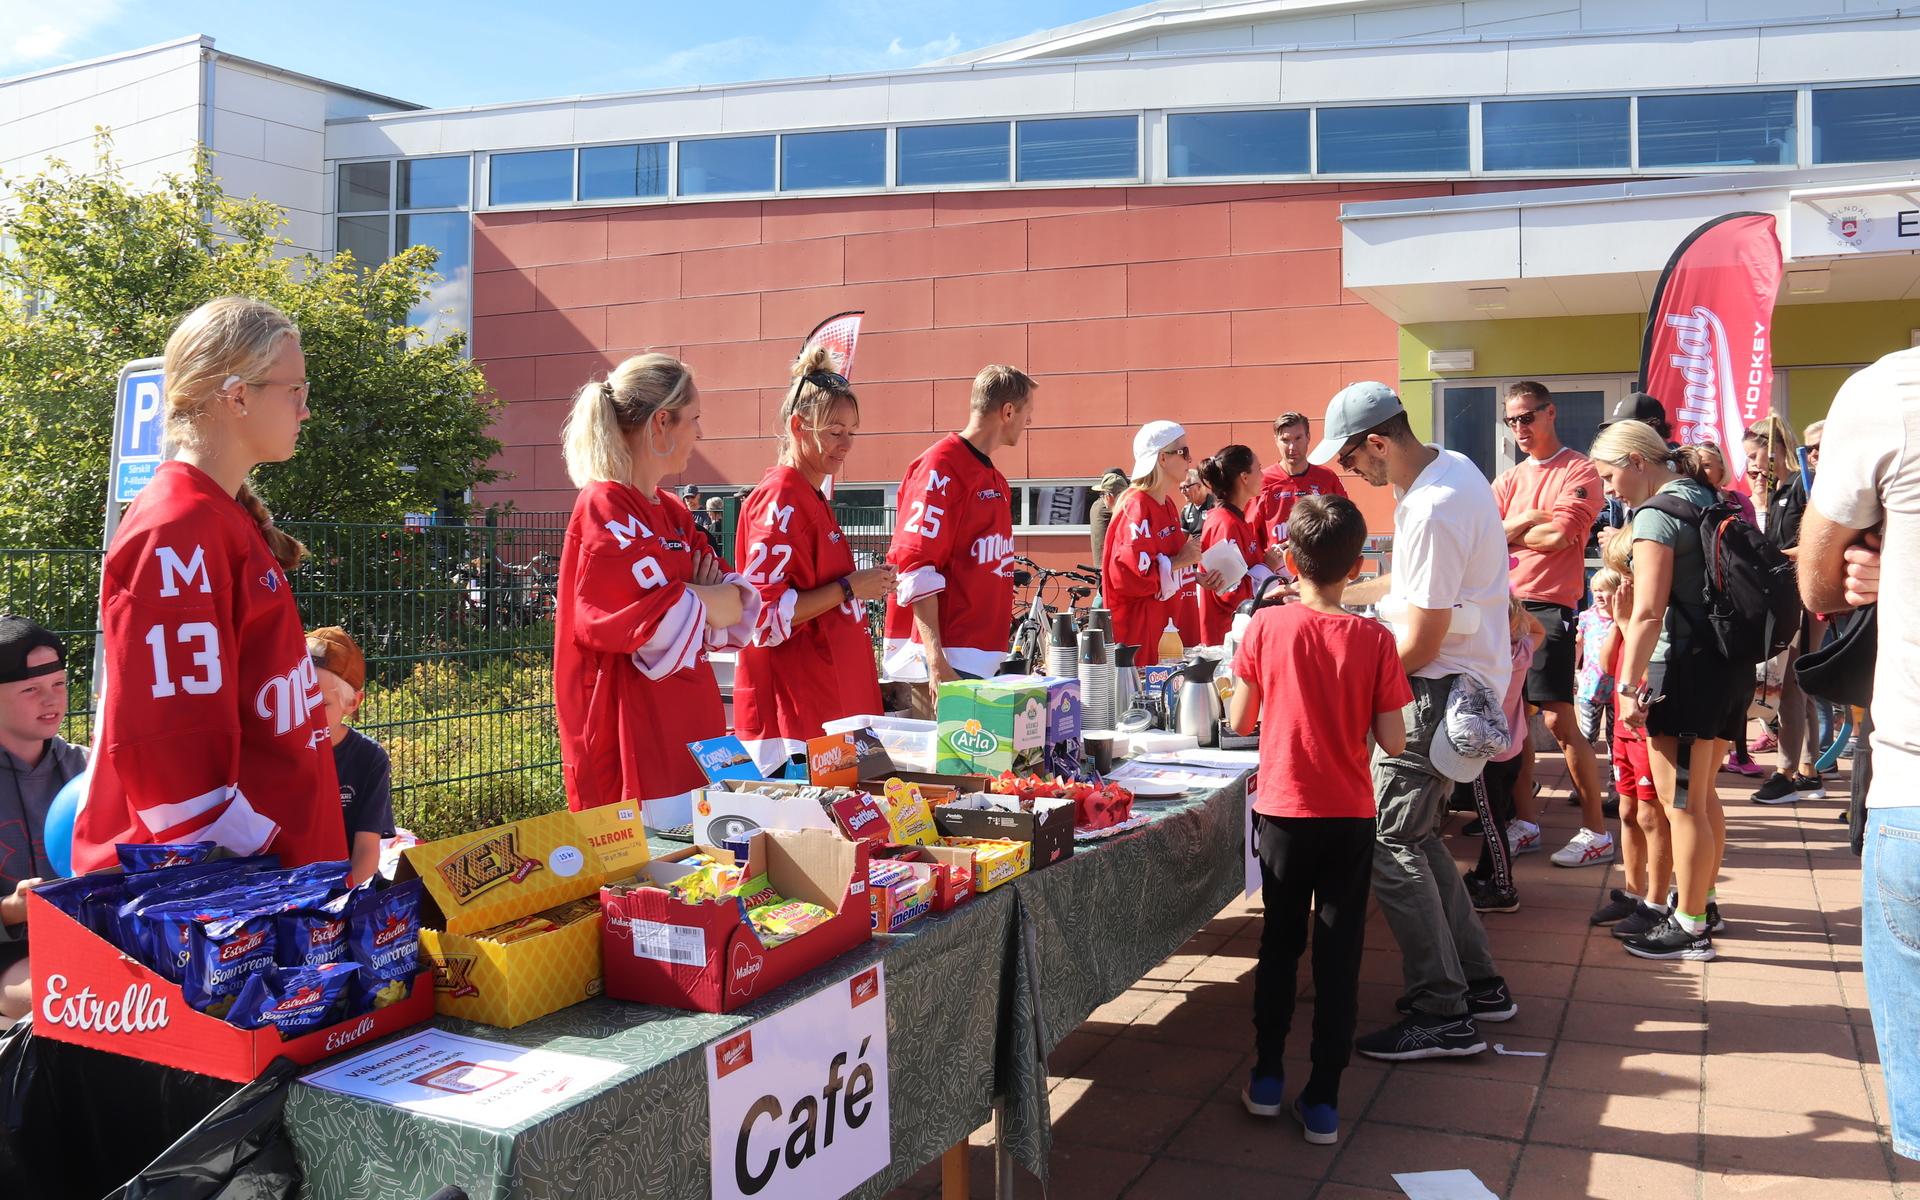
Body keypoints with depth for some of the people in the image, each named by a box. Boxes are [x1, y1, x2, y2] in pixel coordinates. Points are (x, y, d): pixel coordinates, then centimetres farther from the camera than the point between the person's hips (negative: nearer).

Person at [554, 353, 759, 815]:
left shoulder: (672, 512, 15)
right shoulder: (606, 509, -13)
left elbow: (741, 603, 9)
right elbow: (663, 621, -22)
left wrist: (685, 598, -10)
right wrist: (707, 601, -3)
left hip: (691, 728, 9)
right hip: (634, 737, -9)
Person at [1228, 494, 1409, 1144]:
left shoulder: (1266, 626, -10)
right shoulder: (1374, 639, -10)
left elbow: (1241, 720, -2)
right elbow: (1393, 742, -8)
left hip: (1282, 810, 1)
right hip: (1350, 816, 0)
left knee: (1280, 942, 17)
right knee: (1339, 953, 8)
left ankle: (1267, 1079, 23)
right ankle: (1323, 1102, 12)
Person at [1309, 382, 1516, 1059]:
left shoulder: (1432, 513, -25)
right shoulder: (1450, 466, 8)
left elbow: (1419, 646, -22)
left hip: (1438, 691, -11)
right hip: (1466, 680, 11)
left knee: (1391, 845, -5)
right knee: (1417, 837, 18)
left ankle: (1442, 1017, 2)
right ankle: (1479, 985, 27)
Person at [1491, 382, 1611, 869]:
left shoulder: (1579, 471, -2)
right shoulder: (1509, 478, 17)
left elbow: (1559, 536, -15)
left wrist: (1507, 532, -2)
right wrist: (1529, 520, -10)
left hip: (1549, 607, -6)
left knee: (1559, 720, -8)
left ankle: (1596, 832, 0)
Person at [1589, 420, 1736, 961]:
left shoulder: (1656, 515, -14)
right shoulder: (1709, 499, 12)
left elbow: (1648, 614, -21)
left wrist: (1628, 685, -19)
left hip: (1684, 668, -9)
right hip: (1729, 663, 9)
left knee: (1680, 803, -1)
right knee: (1703, 795, 20)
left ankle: (1690, 929, 7)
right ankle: (1702, 904, 32)